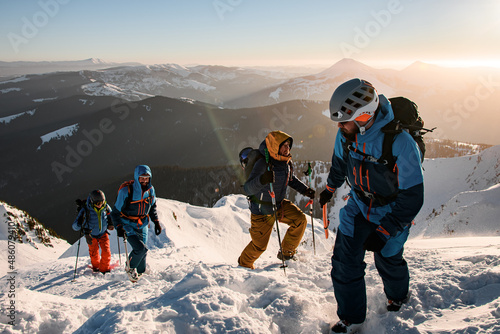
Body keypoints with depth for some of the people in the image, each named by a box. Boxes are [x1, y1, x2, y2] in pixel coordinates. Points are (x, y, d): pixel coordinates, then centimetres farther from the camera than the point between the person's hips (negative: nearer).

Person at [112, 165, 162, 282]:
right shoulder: (126, 191, -21)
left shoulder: (150, 190, -5)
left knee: (142, 252, 10)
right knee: (141, 248, -21)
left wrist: (156, 222, 9)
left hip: (143, 225, 5)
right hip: (128, 225, -5)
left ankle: (139, 273, 37)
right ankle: (130, 268, 9)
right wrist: (119, 227, -22)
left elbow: (152, 207, 14)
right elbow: (116, 211, -11)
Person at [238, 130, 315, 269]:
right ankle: (244, 263, 37)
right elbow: (248, 189, -35)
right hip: (262, 211, -6)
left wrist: (305, 190, 6)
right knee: (259, 245, 6)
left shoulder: (287, 161, -7)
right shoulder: (263, 164, -30)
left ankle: (286, 252, 10)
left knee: (300, 219, -11)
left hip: (279, 205, 6)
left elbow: (291, 179, 15)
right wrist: (262, 180, -54)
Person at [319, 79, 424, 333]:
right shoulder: (346, 135, -16)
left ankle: (397, 294, 52)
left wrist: (383, 231, -26)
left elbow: (412, 197, -27)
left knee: (387, 259, 16)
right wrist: (330, 188, 24)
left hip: (391, 211, -4)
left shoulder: (400, 144, -34)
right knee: (344, 258, -3)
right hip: (359, 204, 4)